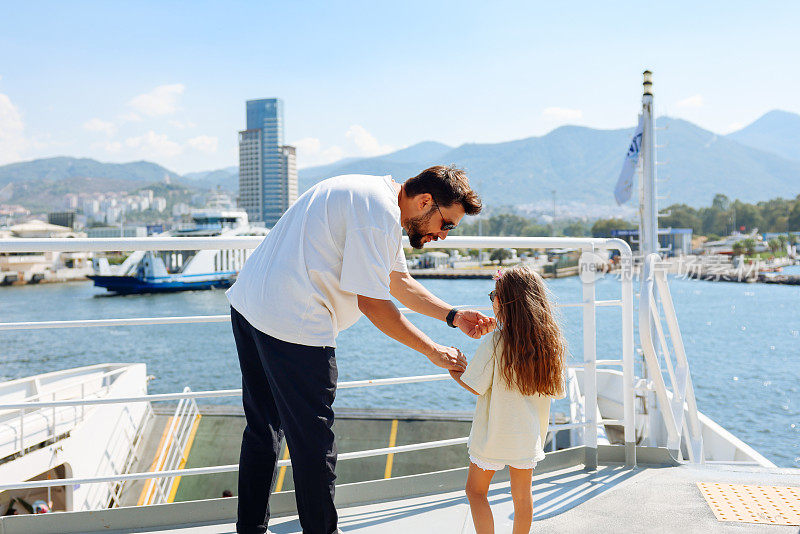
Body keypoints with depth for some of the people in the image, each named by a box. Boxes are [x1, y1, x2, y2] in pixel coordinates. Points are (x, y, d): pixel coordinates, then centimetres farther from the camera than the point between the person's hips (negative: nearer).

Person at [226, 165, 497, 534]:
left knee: (263, 428, 19)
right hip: (292, 323, -11)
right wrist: (434, 351, -8)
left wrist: (454, 317, 13)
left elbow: (400, 282, 23)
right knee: (313, 441, 2)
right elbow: (372, 303, -16)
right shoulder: (379, 213, -16)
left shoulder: (378, 197, 17)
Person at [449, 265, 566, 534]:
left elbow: (475, 386, -14)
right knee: (522, 495, 17)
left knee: (476, 490, 11)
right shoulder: (552, 343, -3)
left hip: (494, 434, -5)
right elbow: (556, 391, 4)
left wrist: (455, 373, 6)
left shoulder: (495, 343, -18)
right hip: (530, 435, 5)